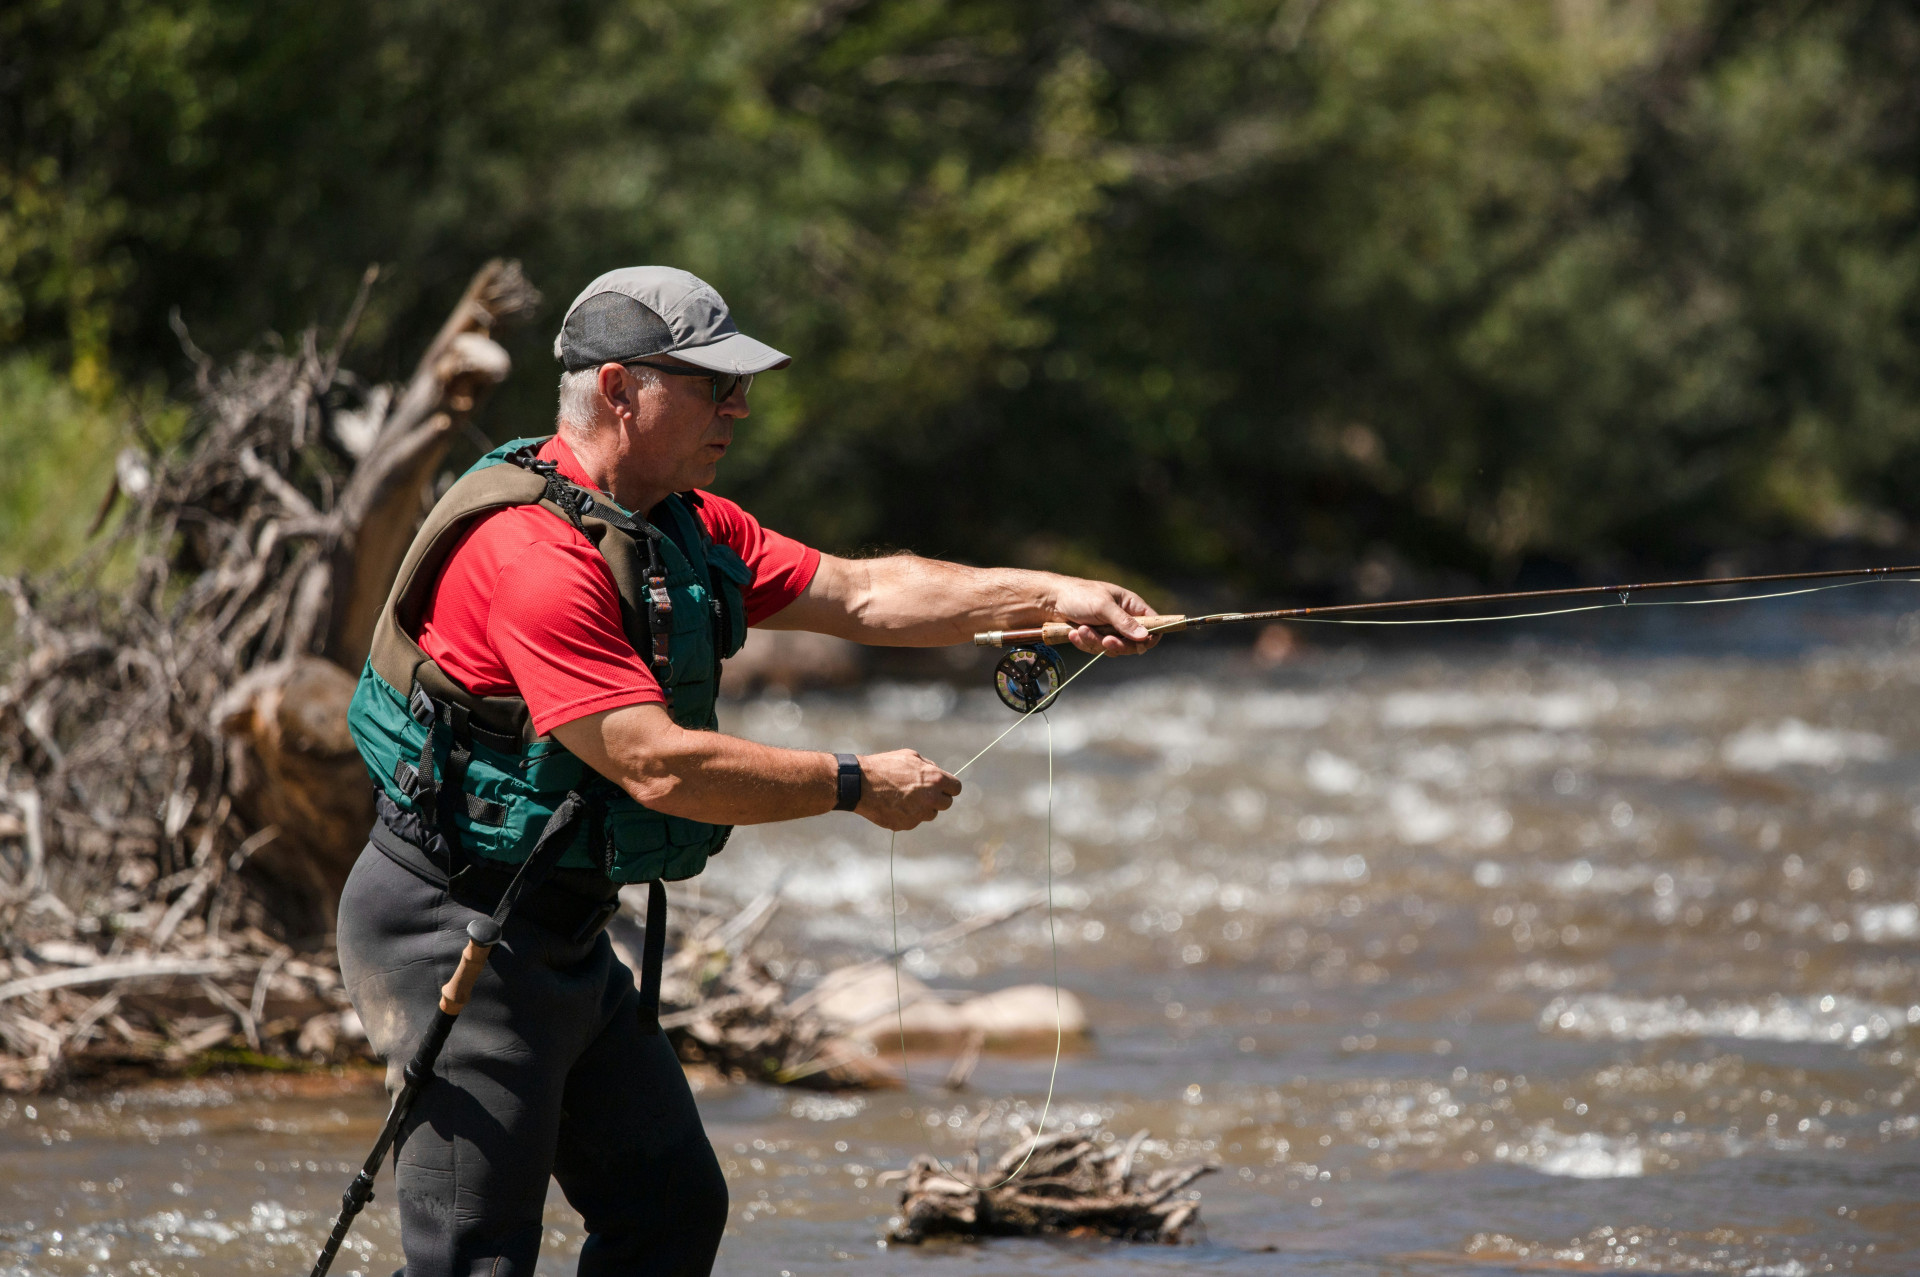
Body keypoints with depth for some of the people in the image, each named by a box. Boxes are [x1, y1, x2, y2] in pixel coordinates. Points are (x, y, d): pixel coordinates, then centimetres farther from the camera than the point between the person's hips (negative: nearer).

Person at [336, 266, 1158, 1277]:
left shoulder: (682, 527, 9)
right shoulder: (532, 555, -23)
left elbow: (857, 594, 12)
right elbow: (659, 767, -27)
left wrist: (1046, 597, 1)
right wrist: (857, 786, -17)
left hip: (559, 926, 10)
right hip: (455, 928, -10)